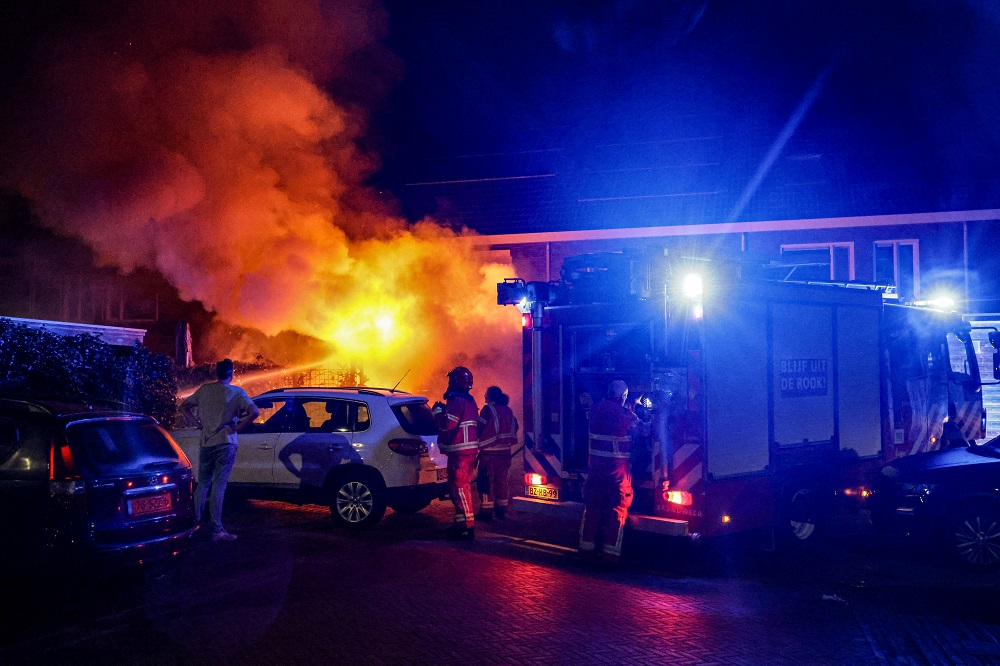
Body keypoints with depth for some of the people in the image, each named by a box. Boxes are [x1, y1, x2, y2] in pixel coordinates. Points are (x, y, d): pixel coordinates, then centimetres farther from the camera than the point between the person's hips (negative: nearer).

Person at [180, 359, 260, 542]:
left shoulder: (204, 389, 7)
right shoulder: (236, 392, -6)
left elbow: (184, 406, 15)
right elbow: (255, 412, -17)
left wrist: (198, 423, 11)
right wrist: (237, 427, -8)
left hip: (206, 442, 4)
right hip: (225, 444, -4)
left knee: (202, 485, 17)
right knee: (218, 488, -4)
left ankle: (195, 522, 19)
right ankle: (217, 531, -2)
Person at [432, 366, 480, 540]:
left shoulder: (456, 401, -16)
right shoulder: (469, 401, 17)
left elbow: (447, 425, -22)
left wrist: (437, 411, -6)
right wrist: (444, 410, 23)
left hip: (460, 453, -10)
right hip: (468, 450, 10)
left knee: (460, 487, -9)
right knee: (456, 487, 17)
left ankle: (468, 526, -10)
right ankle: (461, 522, 22)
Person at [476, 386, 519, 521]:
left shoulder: (488, 409, -10)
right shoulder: (508, 410, 11)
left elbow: (479, 428, -13)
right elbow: (514, 427, 17)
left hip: (489, 451, -6)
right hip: (505, 452, 6)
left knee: (487, 481, -2)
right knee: (502, 480, 13)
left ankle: (486, 511, -3)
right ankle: (501, 510, 17)